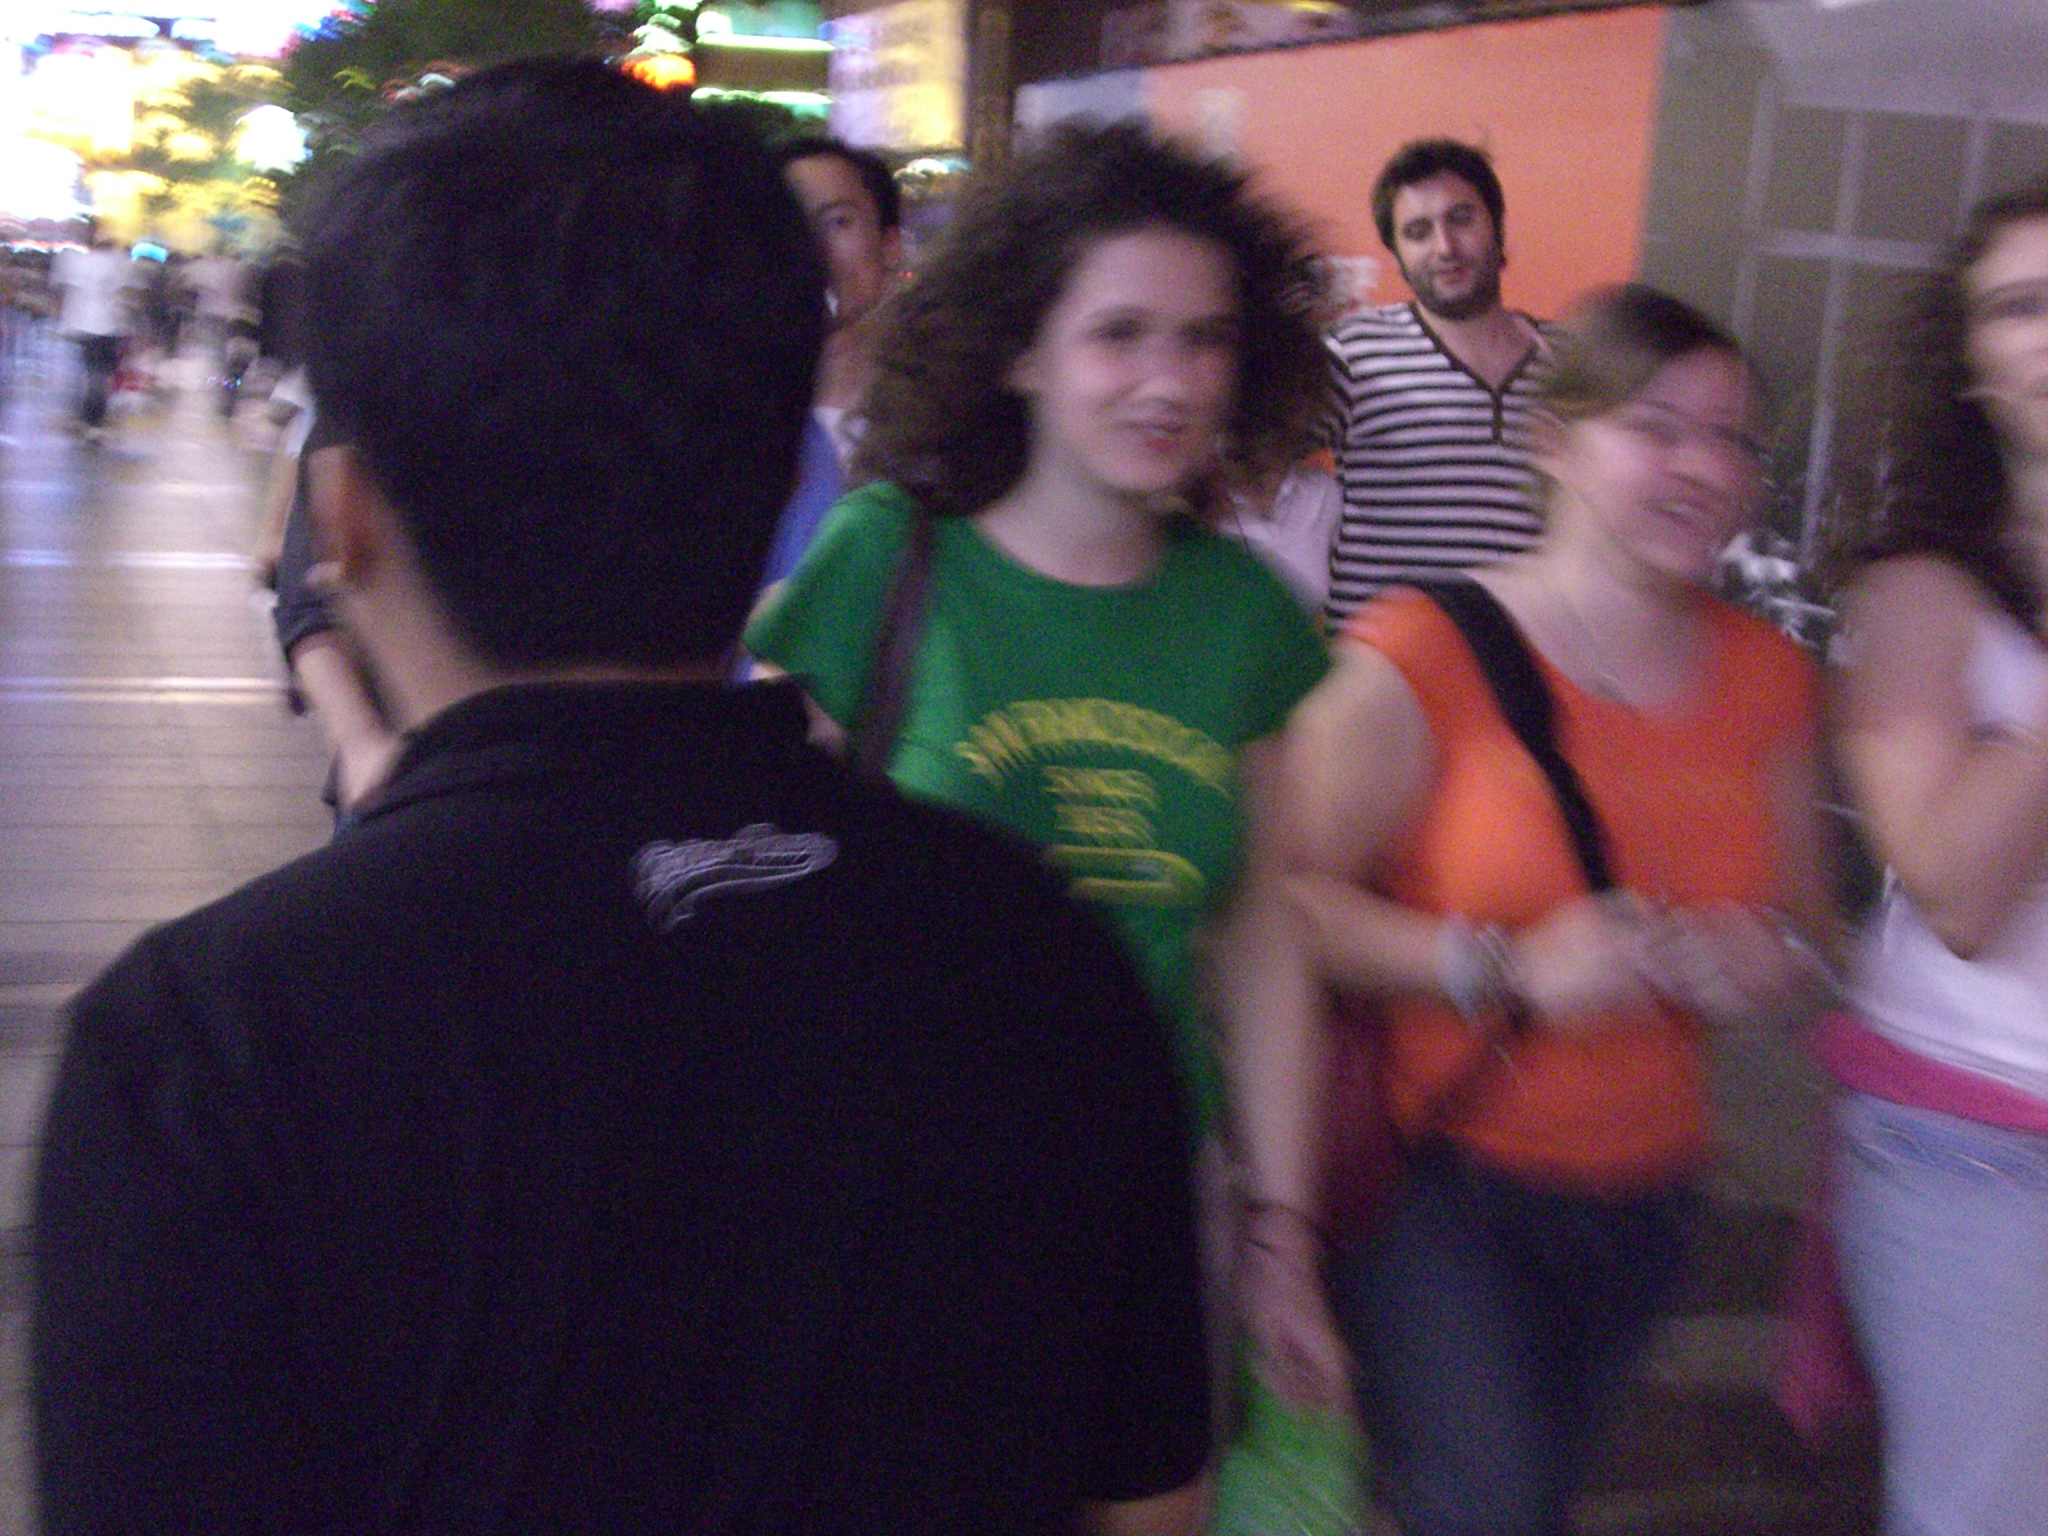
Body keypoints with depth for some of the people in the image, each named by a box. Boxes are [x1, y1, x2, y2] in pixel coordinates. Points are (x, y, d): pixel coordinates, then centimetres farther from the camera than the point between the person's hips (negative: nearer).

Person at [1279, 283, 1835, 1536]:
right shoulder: (1423, 659, -14)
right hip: (1438, 1187, -5)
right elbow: (1287, 898, -17)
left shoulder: (1769, 679, 4)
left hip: (1643, 1197, 6)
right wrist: (1508, 970, -24)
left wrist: (1769, 964, -9)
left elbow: (1808, 926, 13)